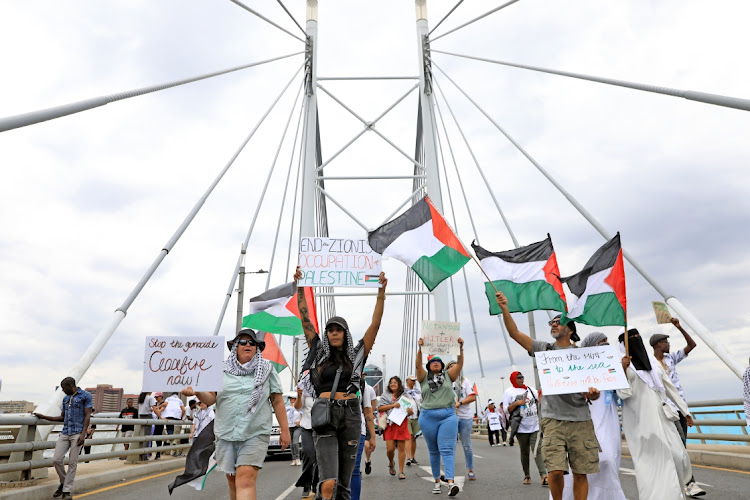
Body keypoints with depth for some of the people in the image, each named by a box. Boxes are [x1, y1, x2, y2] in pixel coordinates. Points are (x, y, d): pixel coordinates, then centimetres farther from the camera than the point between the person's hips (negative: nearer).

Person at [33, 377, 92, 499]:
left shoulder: (85, 396, -2)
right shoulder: (65, 399, 18)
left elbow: (87, 416, -7)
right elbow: (62, 417, 25)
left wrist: (83, 434, -14)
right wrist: (44, 417, 19)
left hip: (77, 434, -6)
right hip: (64, 433, 6)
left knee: (72, 463, -2)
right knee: (56, 459, -2)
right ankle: (63, 482, 21)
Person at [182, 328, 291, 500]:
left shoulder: (266, 370, 4)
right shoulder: (223, 370, 9)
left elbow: (277, 401, 4)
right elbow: (211, 398, 7)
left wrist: (285, 430, 2)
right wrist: (197, 392, -14)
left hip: (255, 434, -3)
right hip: (226, 433, 3)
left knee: (245, 480, -15)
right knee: (232, 479, 13)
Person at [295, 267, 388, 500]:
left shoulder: (356, 355, 10)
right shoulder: (319, 353, 10)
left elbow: (375, 325, 3)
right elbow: (305, 320, 7)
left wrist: (381, 293, -4)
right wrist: (300, 288, 2)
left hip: (351, 415, 2)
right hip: (325, 416, -1)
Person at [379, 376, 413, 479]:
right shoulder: (385, 395, 9)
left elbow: (412, 412, 10)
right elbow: (380, 407, -3)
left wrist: (410, 411, -14)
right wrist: (392, 405, -11)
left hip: (402, 424, 0)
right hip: (389, 424, 0)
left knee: (401, 448, 0)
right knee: (390, 448, -3)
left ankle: (401, 471, 10)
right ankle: (391, 463, 29)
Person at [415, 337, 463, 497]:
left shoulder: (448, 375, 8)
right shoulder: (424, 377, 7)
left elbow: (460, 364, -4)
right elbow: (418, 365, -11)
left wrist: (460, 348, -19)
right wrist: (420, 349, -26)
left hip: (448, 416, -1)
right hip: (428, 417, 1)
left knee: (447, 449, -10)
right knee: (433, 451, 10)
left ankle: (451, 482, -18)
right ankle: (437, 481, 21)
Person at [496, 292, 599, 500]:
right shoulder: (543, 349, 9)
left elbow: (592, 394, 12)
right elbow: (515, 333, 0)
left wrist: (593, 394, -12)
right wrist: (504, 309, -12)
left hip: (581, 420, 1)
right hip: (553, 419, -1)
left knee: (581, 473, 4)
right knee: (556, 471, -8)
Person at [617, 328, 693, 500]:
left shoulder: (651, 360, 13)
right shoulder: (621, 363, -5)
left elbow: (668, 386, 19)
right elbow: (623, 393, -14)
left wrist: (685, 411, 20)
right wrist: (623, 370, -28)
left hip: (661, 415, 6)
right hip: (639, 419, -6)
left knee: (678, 457, 3)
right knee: (651, 462, -7)